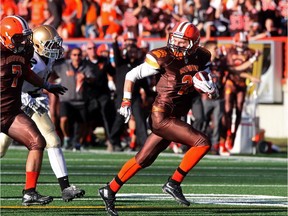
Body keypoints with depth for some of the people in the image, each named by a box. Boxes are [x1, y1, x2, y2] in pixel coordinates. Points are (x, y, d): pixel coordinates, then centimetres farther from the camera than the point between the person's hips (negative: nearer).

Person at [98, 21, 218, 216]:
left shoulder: (200, 59, 4)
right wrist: (126, 102, -8)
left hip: (175, 117, 7)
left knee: (144, 160, 15)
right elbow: (132, 76, -3)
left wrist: (210, 89, -11)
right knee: (202, 142, -16)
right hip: (162, 117, -7)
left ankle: (110, 191, 26)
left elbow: (212, 91, 12)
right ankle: (174, 183, -7)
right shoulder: (163, 58, -13)